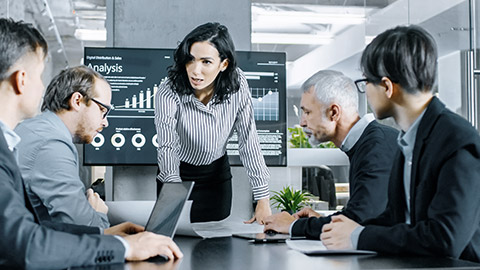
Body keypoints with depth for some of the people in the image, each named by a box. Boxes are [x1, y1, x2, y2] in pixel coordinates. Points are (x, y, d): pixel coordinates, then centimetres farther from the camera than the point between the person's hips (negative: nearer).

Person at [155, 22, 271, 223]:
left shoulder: (236, 84, -19)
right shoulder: (168, 94, -28)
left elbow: (249, 141, -17)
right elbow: (168, 149, -35)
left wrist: (263, 201, -22)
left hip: (217, 174, 3)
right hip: (179, 175, -2)